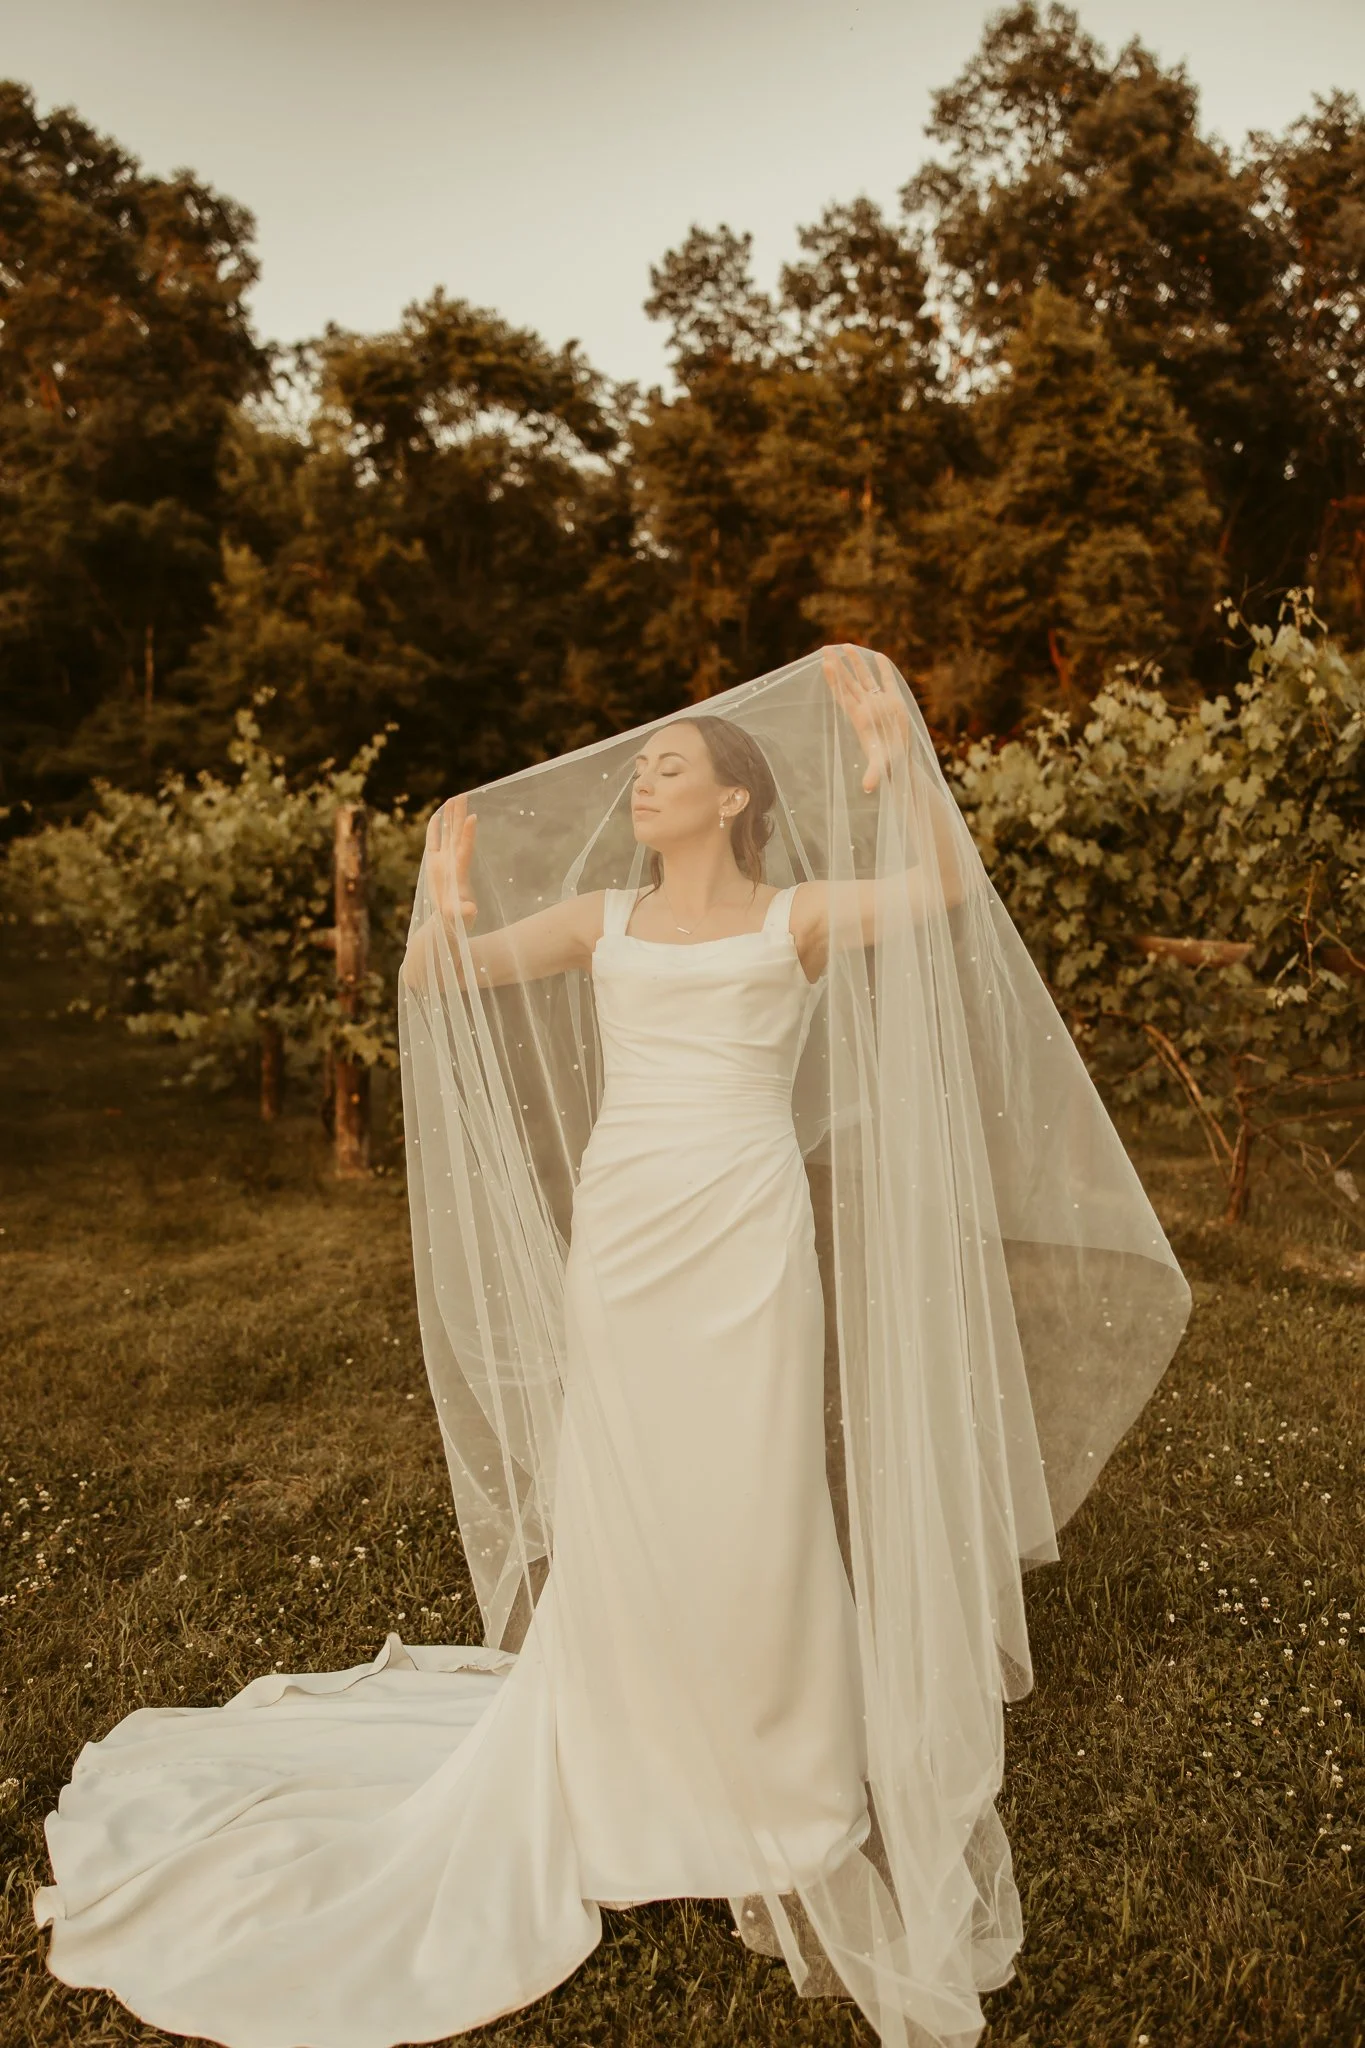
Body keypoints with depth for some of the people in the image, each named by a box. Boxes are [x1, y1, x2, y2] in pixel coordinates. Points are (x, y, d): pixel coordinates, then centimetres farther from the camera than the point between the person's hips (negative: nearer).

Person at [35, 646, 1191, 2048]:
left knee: (748, 1513, 2)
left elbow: (947, 885, -10)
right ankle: (642, 1779, 32)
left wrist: (892, 747, -17)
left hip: (747, 1237, -2)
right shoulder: (601, 916, 10)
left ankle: (788, 1789, 25)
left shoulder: (796, 916, 4)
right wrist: (446, 893, -11)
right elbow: (436, 975, 6)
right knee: (620, 1518, 10)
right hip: (619, 1234, 3)